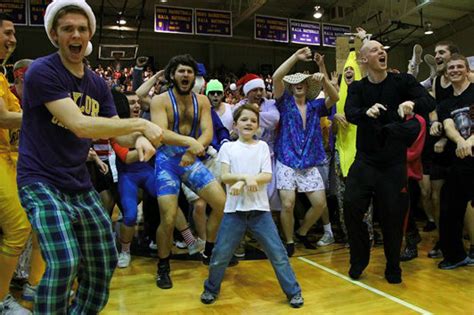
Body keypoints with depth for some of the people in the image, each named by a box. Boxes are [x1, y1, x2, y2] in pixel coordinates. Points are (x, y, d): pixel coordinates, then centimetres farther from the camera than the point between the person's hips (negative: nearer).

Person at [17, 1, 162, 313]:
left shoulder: (98, 84, 8)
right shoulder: (42, 71, -14)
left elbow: (117, 131, 6)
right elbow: (80, 126, -25)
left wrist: (138, 141, -18)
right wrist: (141, 124, -22)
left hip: (80, 185, 7)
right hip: (41, 182, -6)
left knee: (104, 264, 10)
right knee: (65, 262, -25)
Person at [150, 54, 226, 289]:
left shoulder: (202, 101, 5)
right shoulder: (160, 100, -7)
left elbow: (208, 132, -6)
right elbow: (161, 133, -22)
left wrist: (194, 149, -27)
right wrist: (189, 141, -39)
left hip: (192, 159, 4)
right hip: (167, 159, -4)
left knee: (222, 202, -6)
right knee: (169, 218, -9)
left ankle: (210, 252, 17)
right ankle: (163, 268, 16)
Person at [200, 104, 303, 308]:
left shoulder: (262, 146, 6)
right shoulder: (228, 147, 5)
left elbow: (267, 176, -5)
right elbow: (225, 177, -6)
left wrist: (242, 182, -17)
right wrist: (247, 177, -21)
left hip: (260, 209, 0)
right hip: (235, 209, 0)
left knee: (278, 253, 1)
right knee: (220, 255, 5)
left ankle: (293, 291, 18)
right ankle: (211, 289, 29)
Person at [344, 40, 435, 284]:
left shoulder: (402, 81, 0)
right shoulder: (357, 88, 2)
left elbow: (430, 103, -12)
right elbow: (349, 114, -16)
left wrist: (412, 103, -35)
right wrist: (366, 112, -39)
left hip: (395, 162, 0)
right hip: (365, 160, 1)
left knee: (393, 215, 5)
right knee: (351, 207, -6)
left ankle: (393, 266, 29)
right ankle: (359, 259, 19)